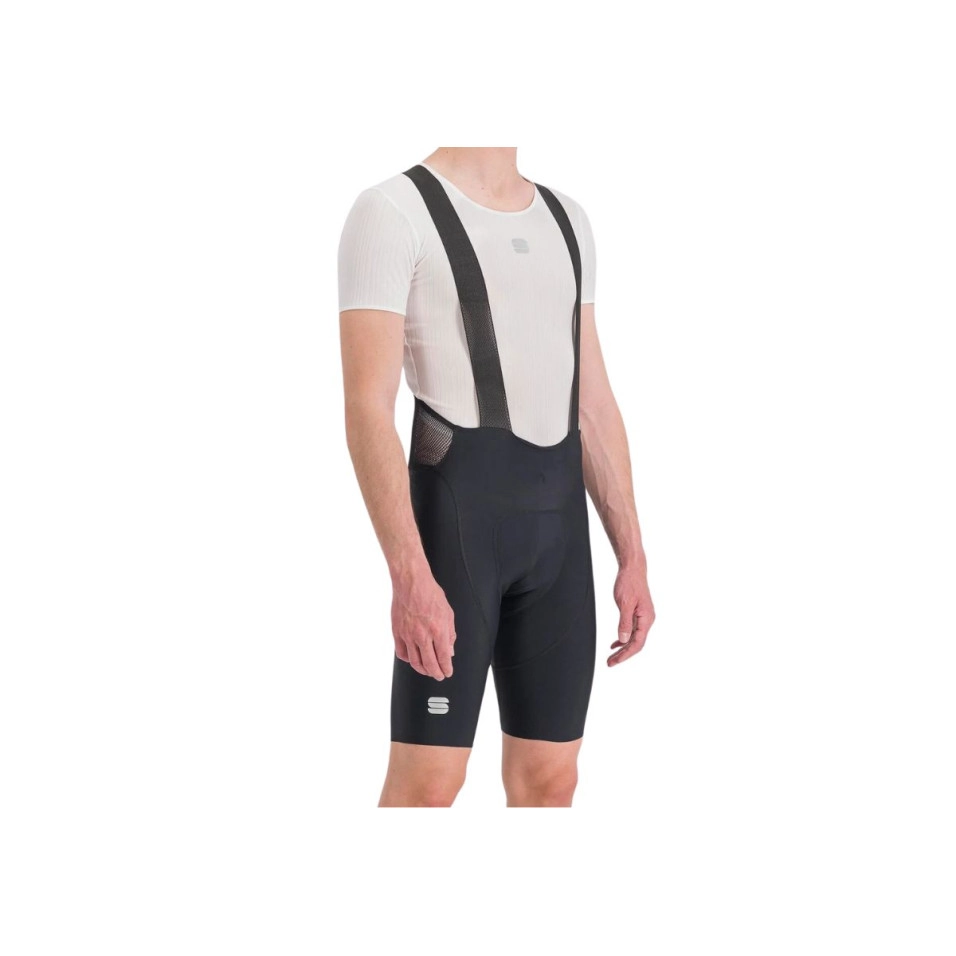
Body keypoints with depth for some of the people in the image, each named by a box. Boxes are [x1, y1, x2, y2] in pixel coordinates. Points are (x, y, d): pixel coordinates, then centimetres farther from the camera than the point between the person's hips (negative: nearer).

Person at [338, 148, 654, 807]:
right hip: (450, 517, -7)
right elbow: (367, 409, -15)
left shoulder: (565, 221, 16)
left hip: (556, 525, 7)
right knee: (429, 784, -5)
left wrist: (634, 560, 11)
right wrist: (409, 579, -23)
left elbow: (594, 407, 16)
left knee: (550, 777, 8)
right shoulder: (390, 211, -7)